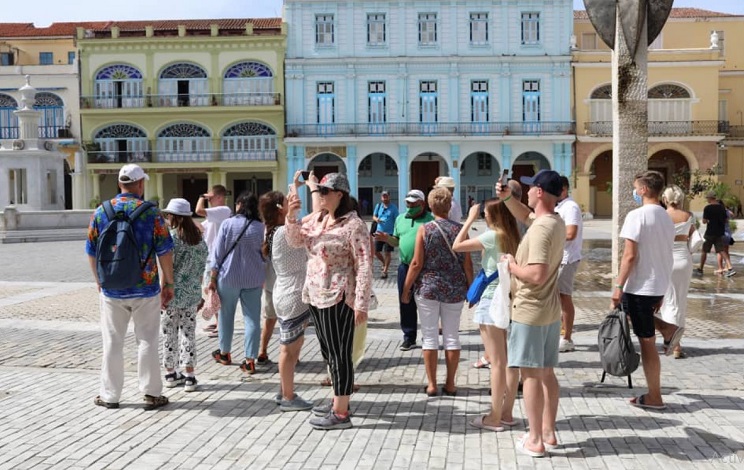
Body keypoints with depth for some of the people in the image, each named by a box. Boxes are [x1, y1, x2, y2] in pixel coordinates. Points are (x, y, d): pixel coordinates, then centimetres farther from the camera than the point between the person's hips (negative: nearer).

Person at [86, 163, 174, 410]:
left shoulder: (100, 212, 0)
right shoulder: (151, 212, -7)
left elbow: (91, 251, 6)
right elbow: (165, 251, -7)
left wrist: (99, 281, 19)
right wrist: (168, 283, 4)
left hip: (111, 290, 2)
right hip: (145, 289, -2)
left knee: (112, 343, 11)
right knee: (147, 342, 7)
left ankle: (110, 395, 19)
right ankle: (152, 394, 12)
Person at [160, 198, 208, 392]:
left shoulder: (170, 236, -11)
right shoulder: (199, 239, 3)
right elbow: (203, 266, 8)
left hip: (172, 293, -4)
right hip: (192, 294, 4)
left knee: (169, 334, 9)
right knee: (189, 333, 8)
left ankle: (170, 373, 20)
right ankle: (189, 376, 8)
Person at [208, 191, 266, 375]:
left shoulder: (227, 224, -6)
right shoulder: (260, 227, -2)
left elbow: (218, 253, -5)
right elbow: (263, 254, 4)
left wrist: (212, 278, 1)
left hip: (228, 277, -1)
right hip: (253, 278, 1)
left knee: (226, 315, 15)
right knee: (252, 318, 2)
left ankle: (224, 353, 29)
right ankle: (250, 360, 1)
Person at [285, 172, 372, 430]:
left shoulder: (353, 224, -15)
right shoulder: (316, 218, 9)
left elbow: (364, 266, -17)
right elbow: (296, 241, 10)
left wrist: (361, 303, -20)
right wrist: (292, 216, -9)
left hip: (338, 298, -8)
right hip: (316, 295, 9)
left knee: (340, 354, -2)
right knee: (328, 351, 18)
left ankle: (341, 414, 6)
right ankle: (338, 400, 33)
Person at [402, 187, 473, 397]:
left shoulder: (424, 229, -6)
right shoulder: (459, 230, -1)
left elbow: (417, 263, -8)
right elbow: (467, 264, 0)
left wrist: (406, 289, 1)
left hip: (428, 287, -2)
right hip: (455, 290, 2)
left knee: (430, 336, 6)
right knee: (452, 336, 10)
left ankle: (432, 384, 10)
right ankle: (450, 384, 17)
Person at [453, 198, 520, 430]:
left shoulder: (492, 236, -15)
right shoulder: (514, 237, 7)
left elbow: (457, 246, -12)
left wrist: (470, 219, -4)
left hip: (492, 302, -8)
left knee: (497, 363, -3)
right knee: (510, 361, 12)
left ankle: (495, 418, 5)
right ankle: (507, 412, 21)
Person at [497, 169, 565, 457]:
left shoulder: (540, 228, -22)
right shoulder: (557, 222, 7)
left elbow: (537, 274, -29)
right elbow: (524, 215, 24)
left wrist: (512, 265, -12)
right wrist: (507, 197, 8)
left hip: (530, 311, -9)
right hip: (550, 311, 9)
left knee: (531, 374, -1)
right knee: (546, 372, 15)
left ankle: (535, 441, 6)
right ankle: (548, 433, 24)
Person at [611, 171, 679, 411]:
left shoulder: (637, 215, -15)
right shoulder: (666, 217, 10)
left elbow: (630, 256, -20)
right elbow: (666, 256, 15)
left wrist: (618, 287, -14)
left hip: (641, 286, -8)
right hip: (660, 285, 8)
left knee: (646, 342, 0)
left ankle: (654, 397, 8)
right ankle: (668, 330, 14)